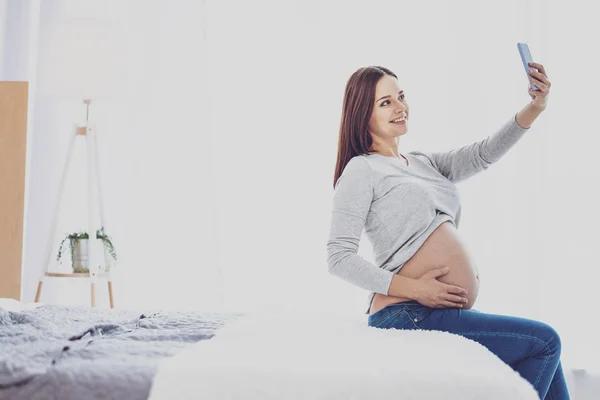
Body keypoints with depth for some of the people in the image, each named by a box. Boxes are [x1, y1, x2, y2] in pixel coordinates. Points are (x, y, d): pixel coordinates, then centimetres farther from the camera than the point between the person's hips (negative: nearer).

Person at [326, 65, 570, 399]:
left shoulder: (424, 162, 18)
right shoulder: (361, 170, -6)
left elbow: (484, 155, 6)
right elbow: (339, 258, -14)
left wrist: (535, 108, -10)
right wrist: (414, 289, -20)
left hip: (447, 313, 9)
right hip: (407, 314, -9)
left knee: (544, 351, 15)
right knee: (545, 342, -10)